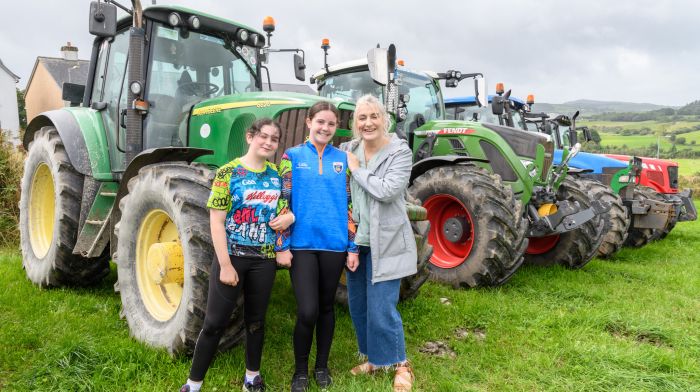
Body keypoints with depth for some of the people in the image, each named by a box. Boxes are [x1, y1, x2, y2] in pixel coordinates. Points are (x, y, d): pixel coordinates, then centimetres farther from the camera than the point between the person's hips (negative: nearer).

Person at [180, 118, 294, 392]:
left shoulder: (277, 175, 5)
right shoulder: (228, 172, -9)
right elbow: (216, 221, -12)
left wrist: (290, 216, -7)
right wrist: (226, 265, -16)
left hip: (264, 259, 4)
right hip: (232, 257, -4)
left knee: (256, 320, 16)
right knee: (215, 322, 2)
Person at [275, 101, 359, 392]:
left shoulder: (343, 159, 8)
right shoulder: (292, 156, 1)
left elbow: (350, 205, 7)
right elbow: (282, 203, -2)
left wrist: (353, 246, 3)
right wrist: (281, 245, -8)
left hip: (334, 245, 3)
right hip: (302, 244, -2)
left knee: (326, 307, 12)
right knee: (307, 311, -7)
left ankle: (322, 366, 30)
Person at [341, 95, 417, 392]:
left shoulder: (400, 152, -11)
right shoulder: (348, 150, 4)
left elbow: (387, 190, -24)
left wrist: (357, 169, -15)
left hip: (385, 243, -5)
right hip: (355, 240, 6)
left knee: (381, 309, -4)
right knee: (357, 305, 14)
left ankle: (401, 366, 18)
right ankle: (373, 357, 35)